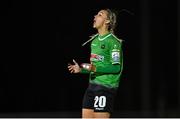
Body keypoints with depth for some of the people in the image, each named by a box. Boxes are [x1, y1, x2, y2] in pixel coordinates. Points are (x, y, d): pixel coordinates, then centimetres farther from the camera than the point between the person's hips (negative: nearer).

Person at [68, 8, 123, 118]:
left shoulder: (113, 42, -11)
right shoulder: (94, 40, 16)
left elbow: (116, 68, -17)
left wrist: (95, 68, -25)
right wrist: (81, 69, 11)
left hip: (105, 87, -8)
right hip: (92, 84, 8)